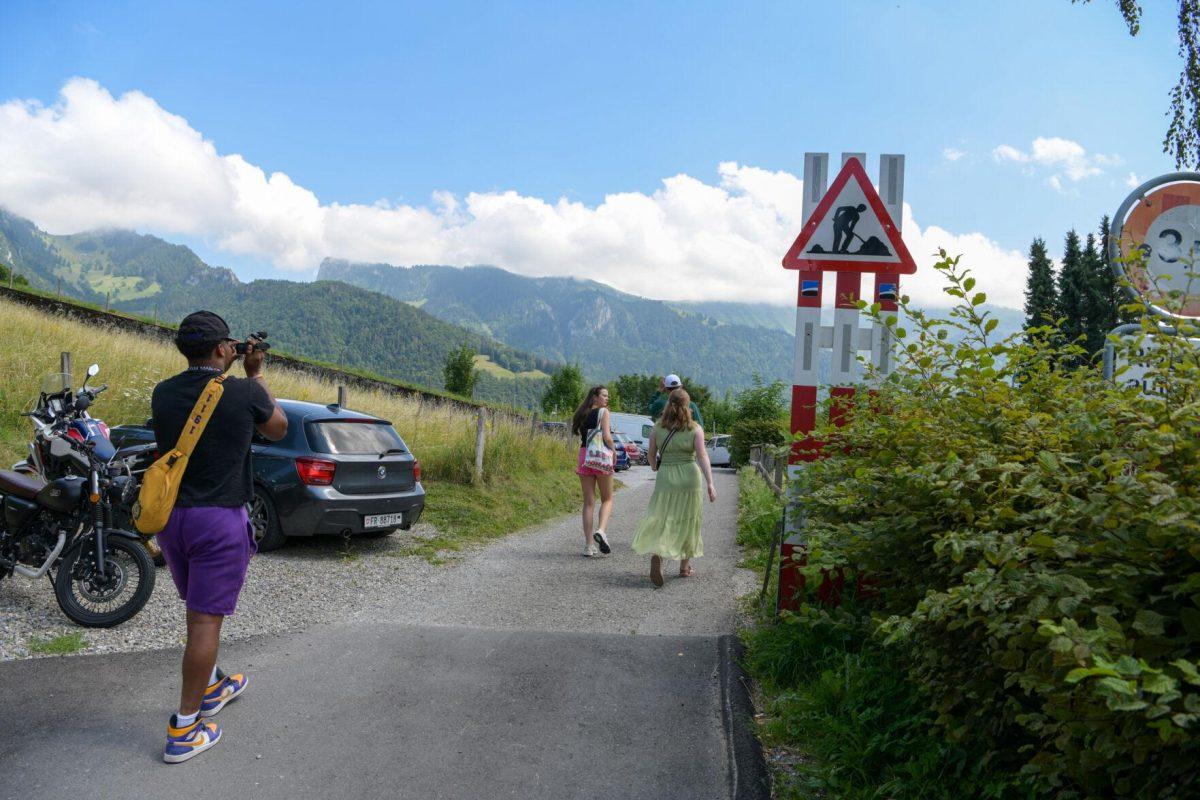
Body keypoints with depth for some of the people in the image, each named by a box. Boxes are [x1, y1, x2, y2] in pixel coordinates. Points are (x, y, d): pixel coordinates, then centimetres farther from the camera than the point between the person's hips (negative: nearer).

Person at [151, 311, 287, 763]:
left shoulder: (162, 394, 0)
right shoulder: (243, 392, -14)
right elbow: (278, 429, 6)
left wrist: (223, 371, 19)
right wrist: (255, 375, 13)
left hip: (170, 516, 6)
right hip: (219, 520, -6)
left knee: (198, 610, 22)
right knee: (206, 619, 0)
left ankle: (211, 687, 40)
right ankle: (184, 729, 6)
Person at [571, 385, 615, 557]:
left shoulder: (582, 414, 13)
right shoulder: (603, 412, -4)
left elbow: (580, 437, 8)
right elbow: (607, 436, -15)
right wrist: (614, 452, -1)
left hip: (584, 456, 5)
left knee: (588, 502, 7)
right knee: (607, 499, 10)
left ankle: (588, 545, 5)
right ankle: (601, 530, -16)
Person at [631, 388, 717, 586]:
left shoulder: (657, 429, 1)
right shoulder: (695, 429, -4)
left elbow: (651, 456, 8)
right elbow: (702, 456, -12)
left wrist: (655, 469, 29)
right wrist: (710, 484, -15)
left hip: (665, 479, 0)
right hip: (690, 478, 0)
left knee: (661, 521, 3)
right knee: (687, 522, 14)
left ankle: (656, 554, -24)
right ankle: (685, 566, 24)